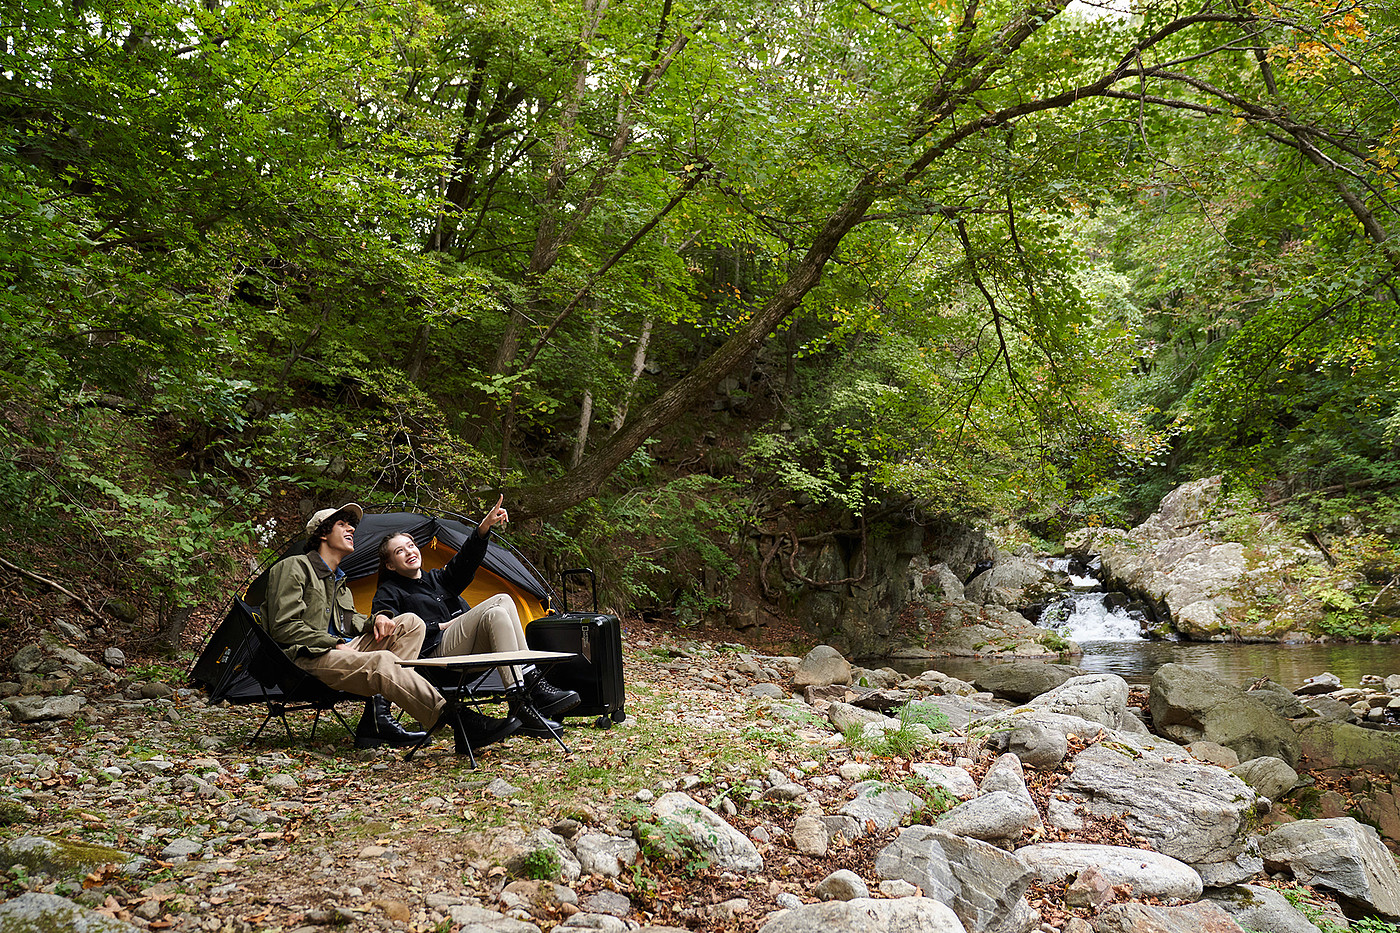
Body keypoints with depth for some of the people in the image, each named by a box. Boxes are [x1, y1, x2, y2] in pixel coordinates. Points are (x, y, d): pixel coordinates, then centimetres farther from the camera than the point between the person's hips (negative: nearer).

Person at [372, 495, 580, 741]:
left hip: (468, 652, 6)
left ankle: (533, 684, -26)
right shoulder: (389, 592, 11)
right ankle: (520, 708, -38)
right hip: (436, 652, -6)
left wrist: (484, 527, -8)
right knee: (495, 609, -26)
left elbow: (464, 561, 10)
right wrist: (440, 626, -7)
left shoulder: (436, 579, 28)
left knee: (504, 600, -17)